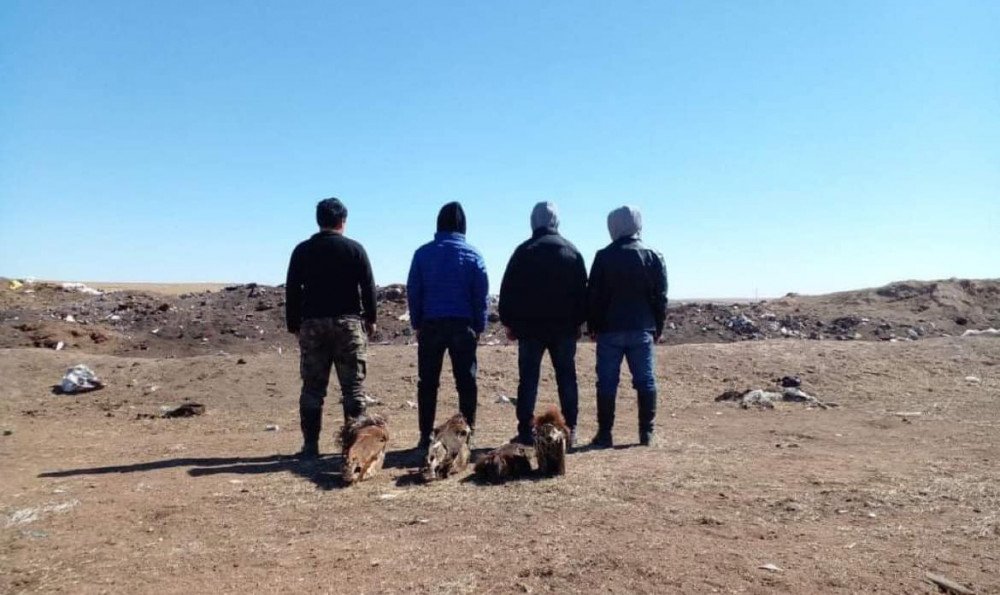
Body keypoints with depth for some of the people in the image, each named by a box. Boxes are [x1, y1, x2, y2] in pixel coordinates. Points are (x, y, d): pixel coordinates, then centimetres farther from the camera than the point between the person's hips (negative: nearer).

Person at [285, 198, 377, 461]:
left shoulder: (302, 250, 6)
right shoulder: (355, 249, 2)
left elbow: (292, 290, 6)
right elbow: (368, 286, 0)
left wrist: (294, 325, 11)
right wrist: (370, 319, 9)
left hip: (312, 323, 2)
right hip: (348, 322, -1)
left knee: (312, 387, 6)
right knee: (353, 385, 3)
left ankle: (310, 445, 6)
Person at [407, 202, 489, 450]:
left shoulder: (423, 253, 2)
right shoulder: (472, 255, 1)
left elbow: (413, 291, 2)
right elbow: (481, 294, 1)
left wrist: (416, 324, 9)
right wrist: (479, 327, 7)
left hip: (431, 325, 1)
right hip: (463, 325, 0)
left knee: (428, 383, 8)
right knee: (466, 381, 7)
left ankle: (426, 436, 9)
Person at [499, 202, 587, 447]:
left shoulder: (524, 252, -1)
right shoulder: (572, 252, 6)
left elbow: (508, 290, -1)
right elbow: (582, 291, 7)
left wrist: (509, 322, 6)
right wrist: (579, 322, 13)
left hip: (529, 326, -2)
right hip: (565, 326, 2)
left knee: (528, 379, 2)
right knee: (566, 376, 9)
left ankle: (526, 431, 1)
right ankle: (570, 429, 10)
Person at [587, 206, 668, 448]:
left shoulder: (604, 257, -3)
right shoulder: (654, 257, 3)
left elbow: (594, 295, -1)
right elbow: (661, 297, 6)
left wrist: (592, 326, 8)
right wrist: (658, 328, 13)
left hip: (610, 330, -1)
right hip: (642, 330, 2)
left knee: (607, 382, 3)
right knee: (645, 381, 8)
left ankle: (604, 433, 5)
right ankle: (647, 433, 10)